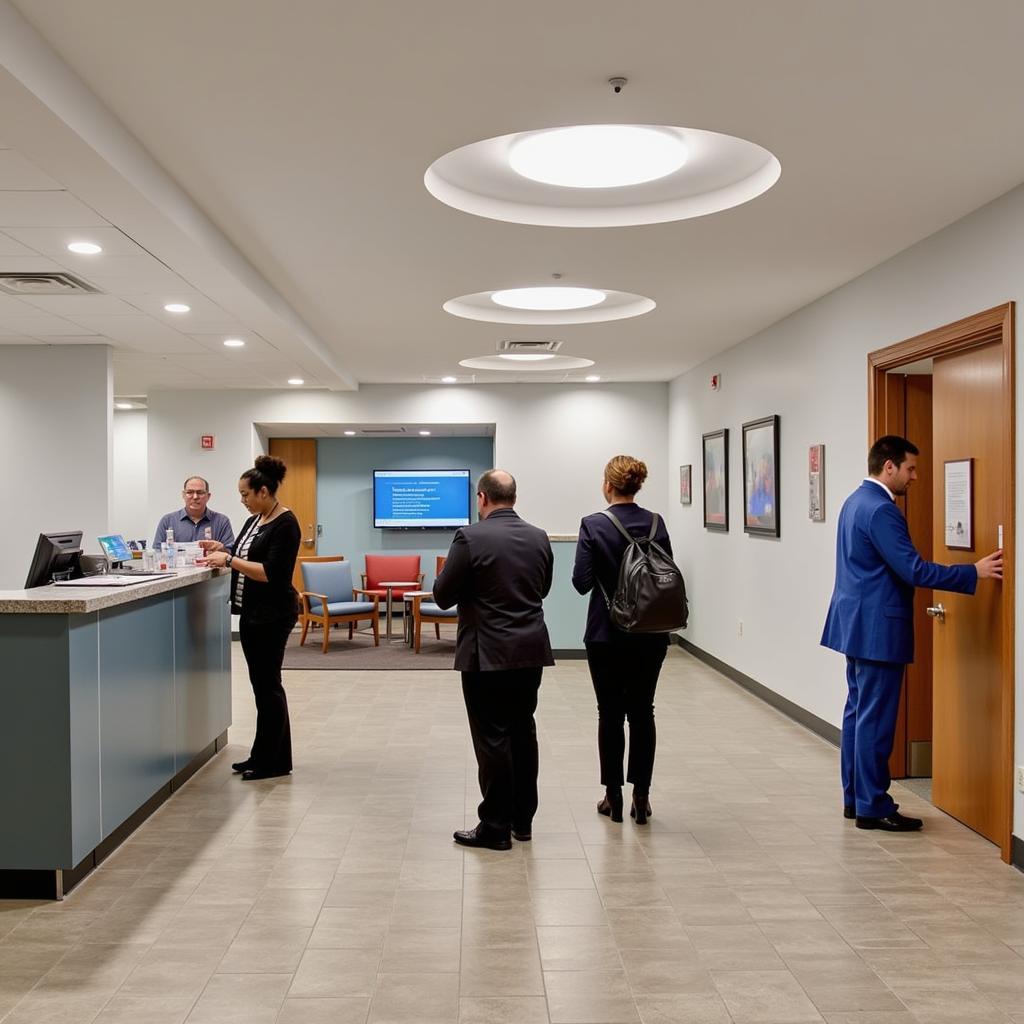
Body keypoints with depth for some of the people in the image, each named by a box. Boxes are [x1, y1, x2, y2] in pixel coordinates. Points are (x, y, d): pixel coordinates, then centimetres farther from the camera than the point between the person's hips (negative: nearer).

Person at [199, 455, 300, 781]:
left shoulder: (285, 524, -16)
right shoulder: (255, 520, 12)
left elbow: (271, 572, -22)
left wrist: (229, 561, -22)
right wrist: (223, 549, 9)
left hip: (272, 615, -9)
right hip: (251, 613, 9)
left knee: (267, 684, -3)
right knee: (263, 684, 13)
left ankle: (272, 763, 6)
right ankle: (270, 756, 21)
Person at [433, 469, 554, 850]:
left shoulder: (470, 538, -13)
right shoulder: (539, 538, 4)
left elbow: (443, 596, -8)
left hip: (488, 654, -6)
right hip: (531, 650, 6)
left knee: (493, 739, 0)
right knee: (523, 732, 14)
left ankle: (496, 827, 6)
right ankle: (523, 820, 23)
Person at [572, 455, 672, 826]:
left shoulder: (593, 525, -11)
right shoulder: (656, 524, 1)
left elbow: (582, 582, -12)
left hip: (607, 633, -3)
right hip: (651, 633, 3)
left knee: (610, 713, 7)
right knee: (642, 711, 11)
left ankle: (614, 798, 14)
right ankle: (641, 798, 14)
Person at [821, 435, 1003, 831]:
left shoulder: (856, 501, 12)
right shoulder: (880, 509, -19)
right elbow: (914, 570, -23)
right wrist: (974, 571, -18)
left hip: (856, 624, 10)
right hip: (877, 628, -10)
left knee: (858, 711, 14)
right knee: (876, 719, -3)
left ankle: (854, 797, 23)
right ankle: (873, 807, 5)